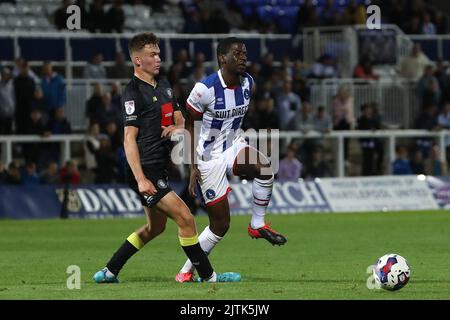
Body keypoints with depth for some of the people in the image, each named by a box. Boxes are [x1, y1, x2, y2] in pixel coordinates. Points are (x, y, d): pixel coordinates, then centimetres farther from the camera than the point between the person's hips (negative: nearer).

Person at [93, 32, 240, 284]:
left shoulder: (163, 86, 14)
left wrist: (177, 127, -3)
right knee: (185, 218, -13)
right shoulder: (133, 93, -13)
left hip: (160, 168, 10)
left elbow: (180, 119, 23)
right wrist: (140, 180, -24)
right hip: (146, 171, -10)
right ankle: (208, 276, -5)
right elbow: (129, 139, -17)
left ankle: (109, 272, 26)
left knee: (156, 227, 18)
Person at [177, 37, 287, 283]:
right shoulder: (205, 89, -20)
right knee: (220, 224, -4)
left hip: (234, 147, 5)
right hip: (209, 157, -5)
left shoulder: (247, 83, -2)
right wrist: (193, 167, -12)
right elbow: (189, 125, -10)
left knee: (264, 166, -30)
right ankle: (186, 271, 14)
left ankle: (258, 225, -12)